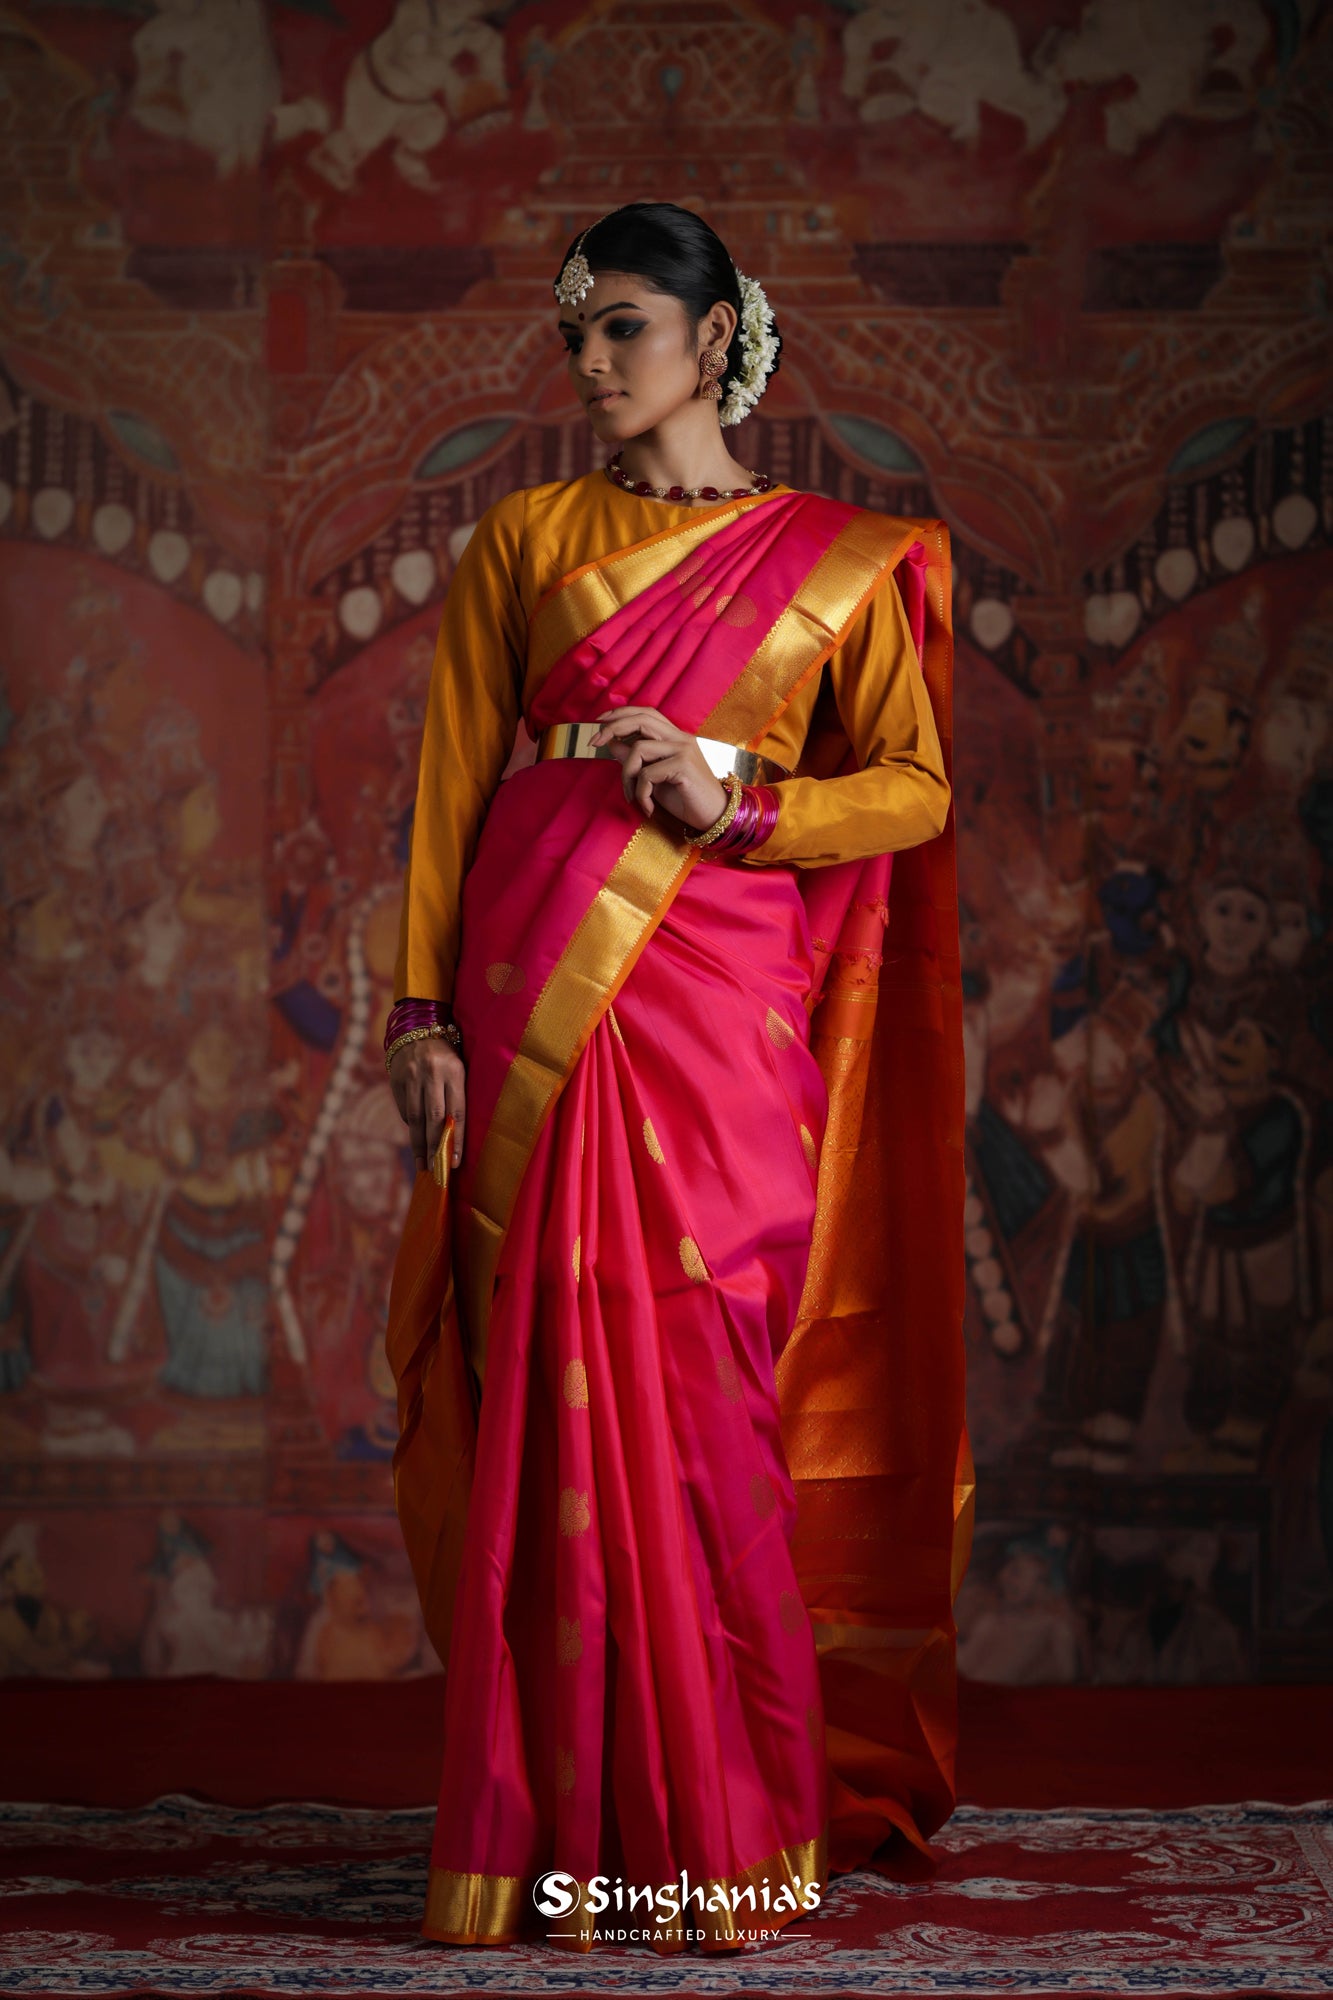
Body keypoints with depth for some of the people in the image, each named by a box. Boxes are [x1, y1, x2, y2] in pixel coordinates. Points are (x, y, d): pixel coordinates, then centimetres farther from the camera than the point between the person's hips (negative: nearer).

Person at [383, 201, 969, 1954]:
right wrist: (425, 1008, 0)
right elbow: (453, 783, 8)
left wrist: (740, 800, -9)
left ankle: (716, 1828, 4)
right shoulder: (522, 542, 12)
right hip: (539, 989, 1)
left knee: (694, 1390, -6)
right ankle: (559, 1822, 3)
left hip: (719, 1003, -1)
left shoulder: (840, 561, 10)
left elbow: (916, 786, 7)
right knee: (553, 1384, -3)